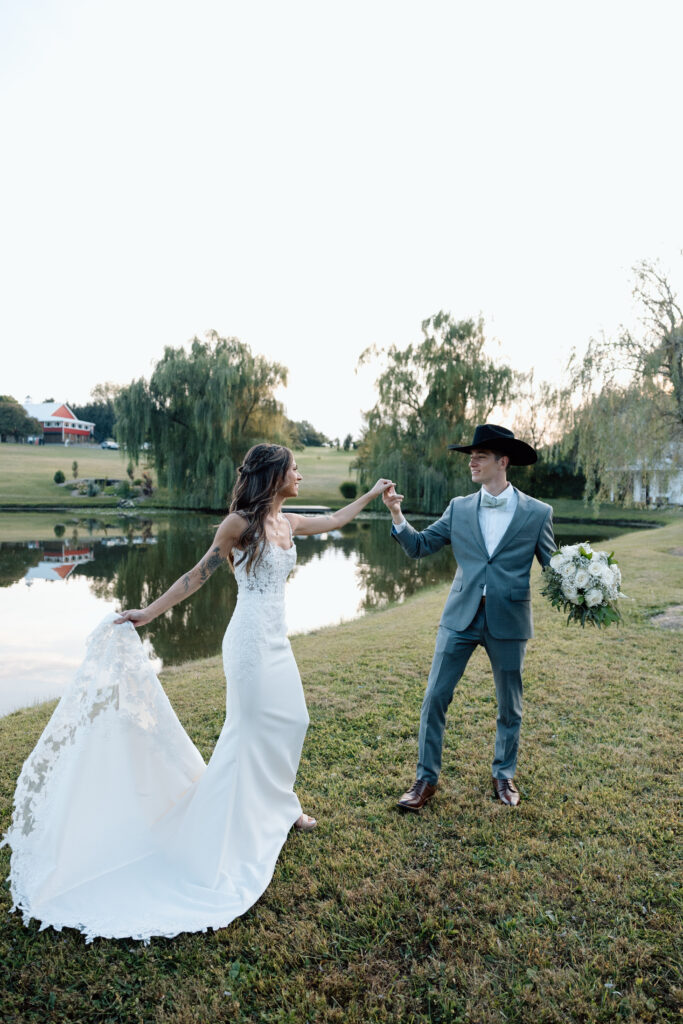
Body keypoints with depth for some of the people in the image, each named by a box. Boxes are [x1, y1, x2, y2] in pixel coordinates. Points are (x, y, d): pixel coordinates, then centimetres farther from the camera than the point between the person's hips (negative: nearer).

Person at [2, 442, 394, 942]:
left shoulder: (288, 522, 8)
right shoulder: (240, 523, -12)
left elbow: (334, 520, 23)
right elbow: (199, 574, -6)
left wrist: (371, 495, 25)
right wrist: (149, 613, -6)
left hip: (277, 640, 7)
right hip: (251, 640, -7)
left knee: (291, 721, 14)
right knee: (254, 727, 2)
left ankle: (277, 805, 34)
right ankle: (239, 826, 19)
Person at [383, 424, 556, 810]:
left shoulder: (537, 513, -3)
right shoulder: (459, 509, 3)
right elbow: (419, 546, 5)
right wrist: (398, 517, -10)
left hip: (509, 622, -1)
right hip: (461, 618, 1)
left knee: (510, 706, 15)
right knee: (435, 698, 3)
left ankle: (504, 775, 39)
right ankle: (426, 779, 21)